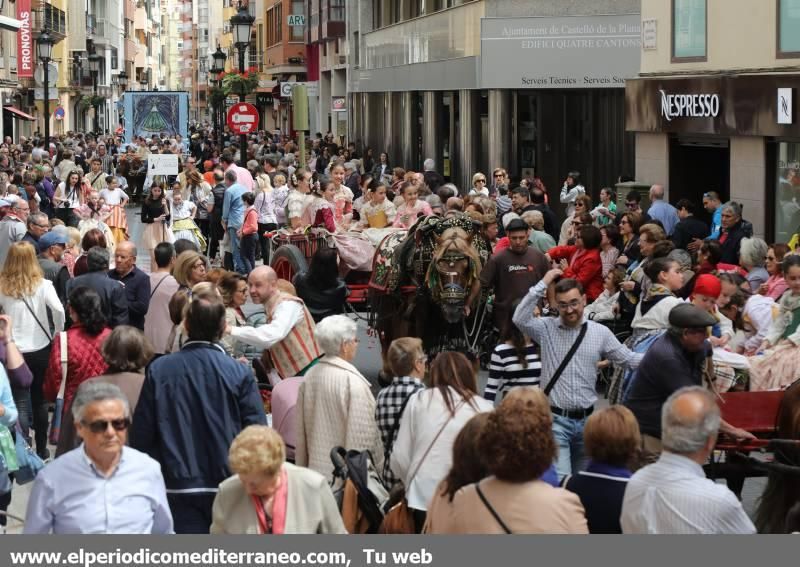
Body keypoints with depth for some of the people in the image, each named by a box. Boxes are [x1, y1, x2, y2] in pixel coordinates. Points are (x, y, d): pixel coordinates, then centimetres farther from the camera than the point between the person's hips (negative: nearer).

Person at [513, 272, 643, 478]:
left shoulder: (600, 332, 5)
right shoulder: (546, 328, -1)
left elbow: (628, 360, 8)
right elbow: (520, 319, -19)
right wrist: (543, 284, -17)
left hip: (586, 419, 4)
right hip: (555, 419, -3)